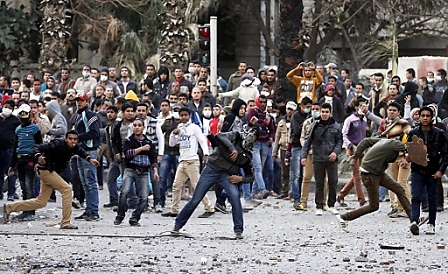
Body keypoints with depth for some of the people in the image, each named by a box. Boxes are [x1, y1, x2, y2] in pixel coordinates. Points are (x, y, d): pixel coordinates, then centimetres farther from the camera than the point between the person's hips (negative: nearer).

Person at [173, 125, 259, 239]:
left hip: (227, 176, 2)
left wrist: (240, 178, -10)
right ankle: (177, 226, 15)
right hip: (211, 170, -2)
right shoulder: (235, 137, -2)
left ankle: (238, 231, -19)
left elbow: (250, 177, 11)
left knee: (235, 196, -25)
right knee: (195, 200, -2)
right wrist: (232, 148, -33)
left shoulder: (247, 155, 7)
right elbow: (220, 136, -23)